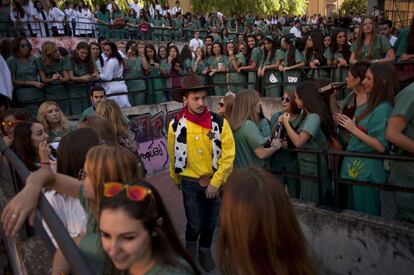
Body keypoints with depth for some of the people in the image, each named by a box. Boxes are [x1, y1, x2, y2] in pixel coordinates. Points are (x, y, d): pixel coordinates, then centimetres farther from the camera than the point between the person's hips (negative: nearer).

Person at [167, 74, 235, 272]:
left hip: (215, 182, 1)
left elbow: (228, 155, -11)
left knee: (210, 223, 16)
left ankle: (205, 250, 45)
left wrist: (215, 182, -13)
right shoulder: (176, 125, -10)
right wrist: (177, 180, 15)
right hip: (190, 182, -1)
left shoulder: (220, 123, -13)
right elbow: (173, 156, 4)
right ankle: (190, 246, 39)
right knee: (195, 224, 4)